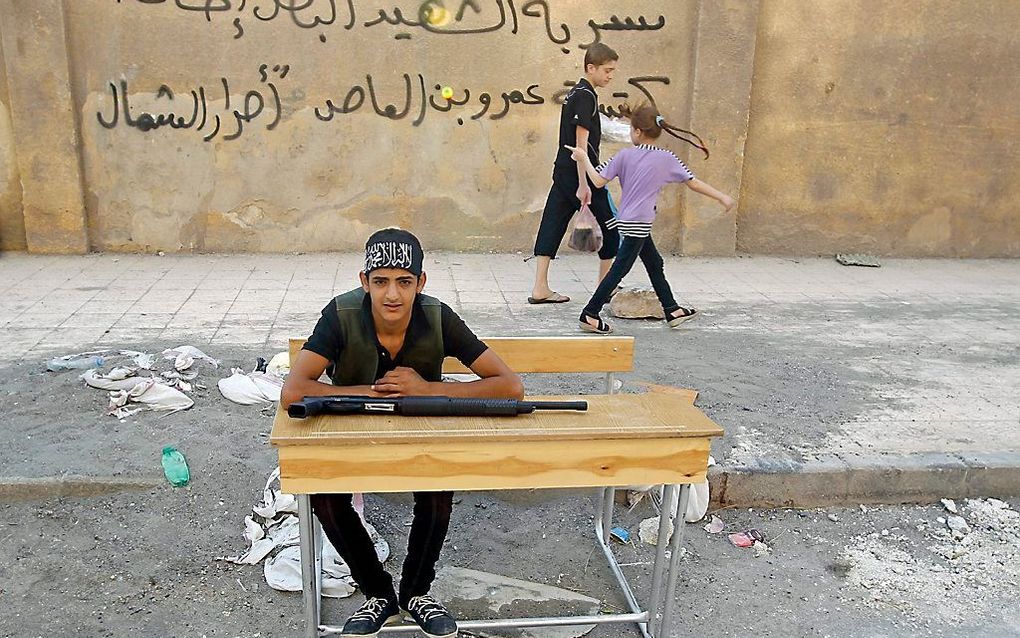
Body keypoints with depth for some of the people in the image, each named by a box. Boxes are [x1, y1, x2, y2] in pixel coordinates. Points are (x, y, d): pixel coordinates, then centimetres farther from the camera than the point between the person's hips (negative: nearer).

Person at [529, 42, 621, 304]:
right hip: (579, 174, -9)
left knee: (552, 225, 4)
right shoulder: (586, 96, -13)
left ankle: (540, 288, 4)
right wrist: (583, 184, -21)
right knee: (611, 225, 4)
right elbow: (581, 142, -19)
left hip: (562, 172, 9)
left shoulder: (575, 93, 17)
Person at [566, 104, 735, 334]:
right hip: (639, 223, -5)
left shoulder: (624, 155, -1)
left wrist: (583, 160, 7)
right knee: (619, 269, -3)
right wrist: (722, 197, 7)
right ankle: (589, 315, -2)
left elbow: (599, 181, -5)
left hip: (628, 221, 5)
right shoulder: (666, 158, -6)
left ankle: (672, 310, 26)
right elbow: (694, 184, -2)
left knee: (654, 263, 16)